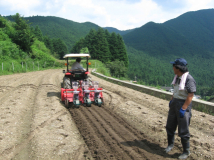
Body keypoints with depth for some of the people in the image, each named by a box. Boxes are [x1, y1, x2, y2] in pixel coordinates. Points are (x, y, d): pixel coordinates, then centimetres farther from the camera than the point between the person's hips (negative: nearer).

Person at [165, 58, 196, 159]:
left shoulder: (189, 79, -21)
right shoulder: (177, 77, 6)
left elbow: (190, 96, -21)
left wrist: (183, 109, -23)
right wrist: (171, 100, 14)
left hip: (184, 105, -8)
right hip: (174, 103, 8)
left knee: (183, 131, 1)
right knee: (170, 126, 18)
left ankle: (186, 152, 19)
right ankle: (170, 144, 38)